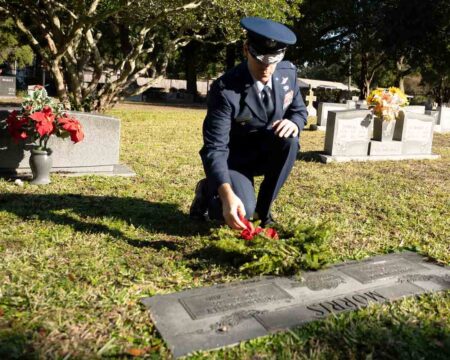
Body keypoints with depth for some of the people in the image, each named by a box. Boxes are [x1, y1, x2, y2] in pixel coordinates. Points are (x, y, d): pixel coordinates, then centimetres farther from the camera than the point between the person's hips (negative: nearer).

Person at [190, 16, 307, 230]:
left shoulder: (288, 72, -10)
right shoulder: (225, 89, -28)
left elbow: (299, 110, 6)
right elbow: (214, 148, -32)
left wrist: (294, 123, -22)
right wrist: (227, 195, -48)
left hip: (267, 154, 5)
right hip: (234, 159, -5)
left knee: (289, 140, -29)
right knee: (243, 211, -29)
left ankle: (263, 207, -8)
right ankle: (208, 192, 8)